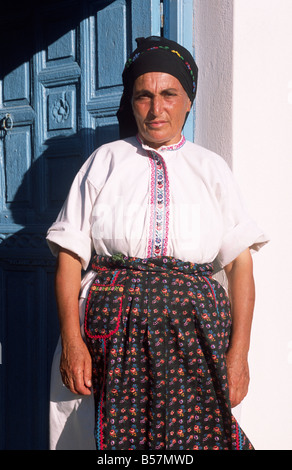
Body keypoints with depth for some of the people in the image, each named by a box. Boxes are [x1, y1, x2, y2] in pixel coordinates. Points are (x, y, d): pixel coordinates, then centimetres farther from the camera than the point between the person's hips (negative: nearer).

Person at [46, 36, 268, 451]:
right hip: (112, 330, 0)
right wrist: (71, 340, -8)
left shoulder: (212, 169, 10)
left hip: (194, 332, 1)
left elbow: (241, 264, 4)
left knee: (195, 432, -6)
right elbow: (70, 256, 3)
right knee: (115, 432, -2)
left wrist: (239, 351, -6)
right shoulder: (105, 162, 9)